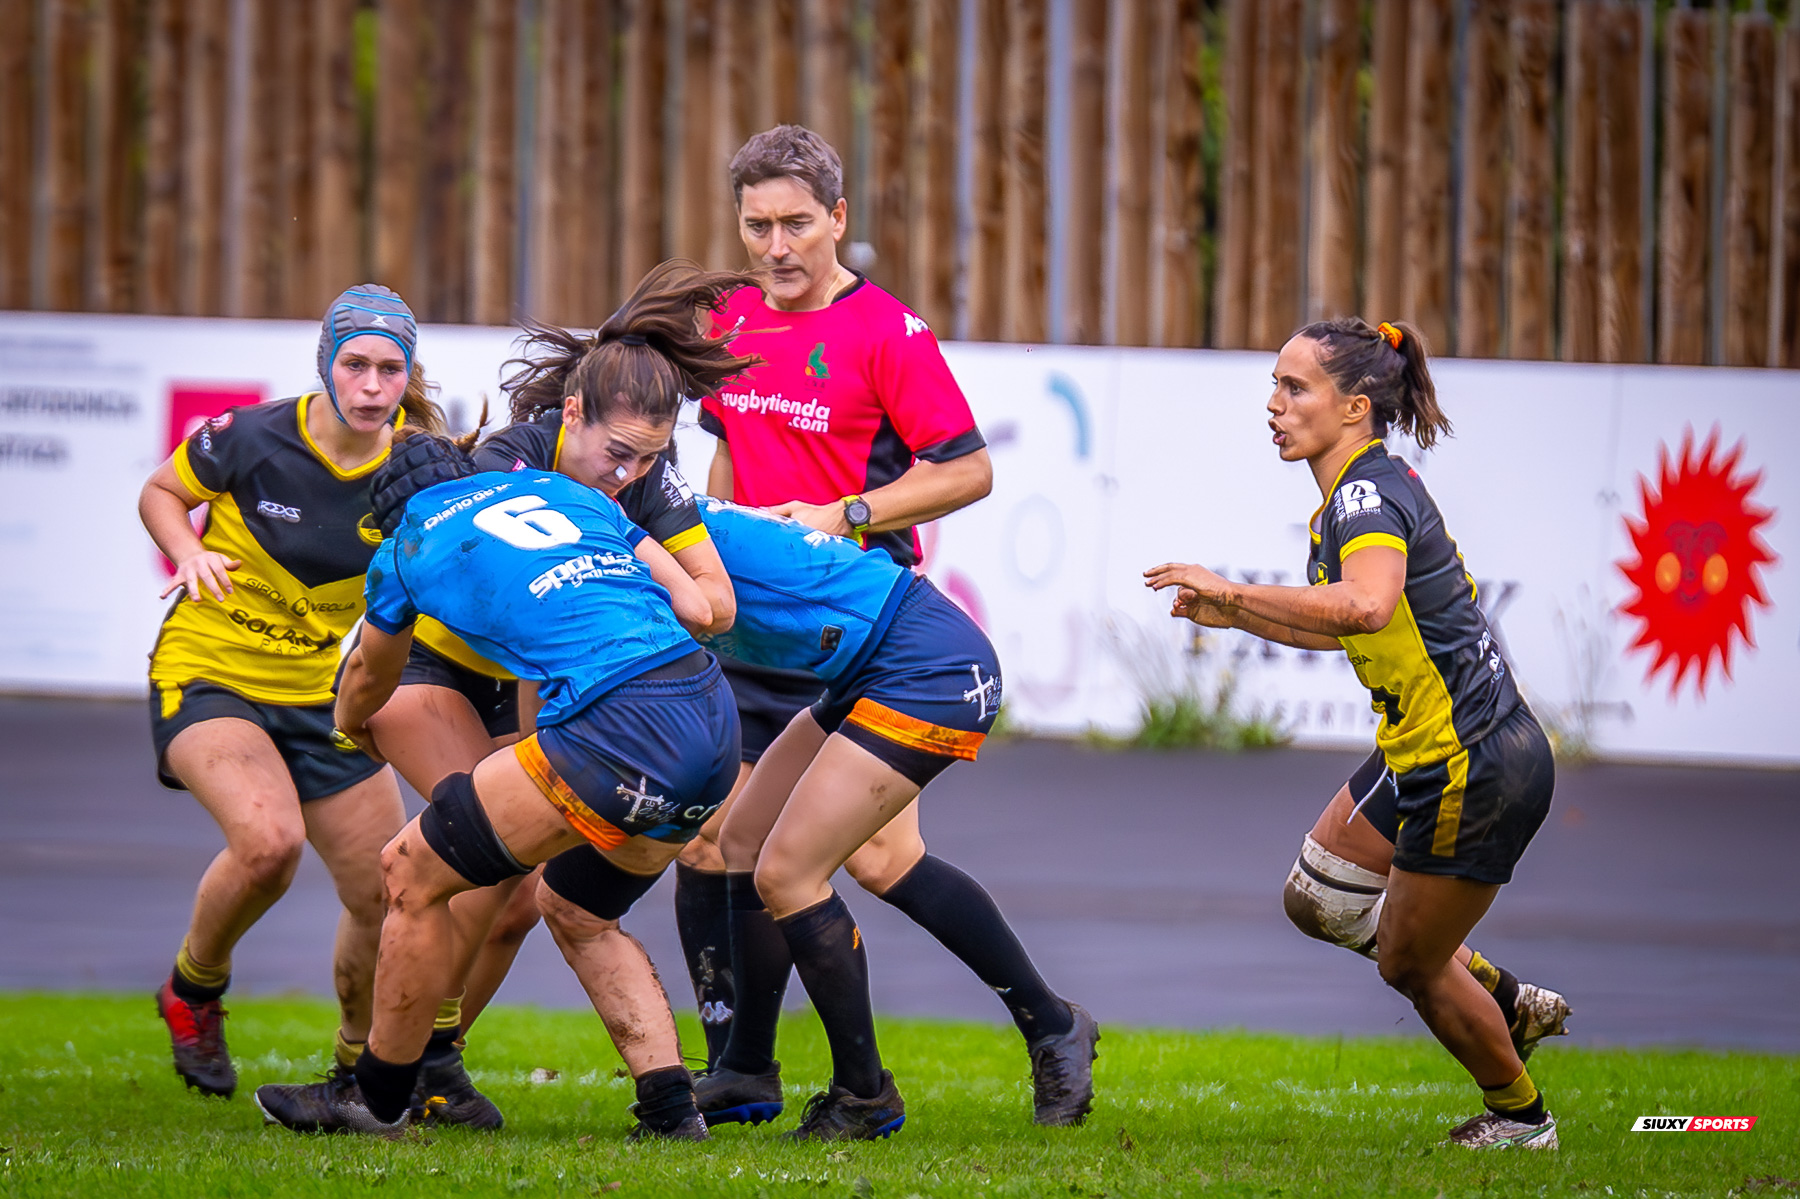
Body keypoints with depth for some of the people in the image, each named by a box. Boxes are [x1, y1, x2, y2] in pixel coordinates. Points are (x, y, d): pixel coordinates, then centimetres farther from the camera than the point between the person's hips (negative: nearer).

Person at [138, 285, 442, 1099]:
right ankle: (193, 988, -1)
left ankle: (360, 1063, 28)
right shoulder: (250, 439, -16)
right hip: (208, 676, -4)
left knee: (384, 899, 0)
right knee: (268, 840, -31)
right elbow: (160, 493, 2)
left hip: (324, 696, 4)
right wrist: (190, 551, -17)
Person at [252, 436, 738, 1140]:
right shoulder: (564, 490, 26)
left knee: (413, 872, 11)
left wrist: (352, 725, 61)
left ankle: (376, 1096, 22)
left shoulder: (404, 549, 17)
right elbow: (697, 607, 22)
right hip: (717, 719, 6)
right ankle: (671, 1106, 15)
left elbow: (368, 679, 38)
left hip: (621, 729, -6)